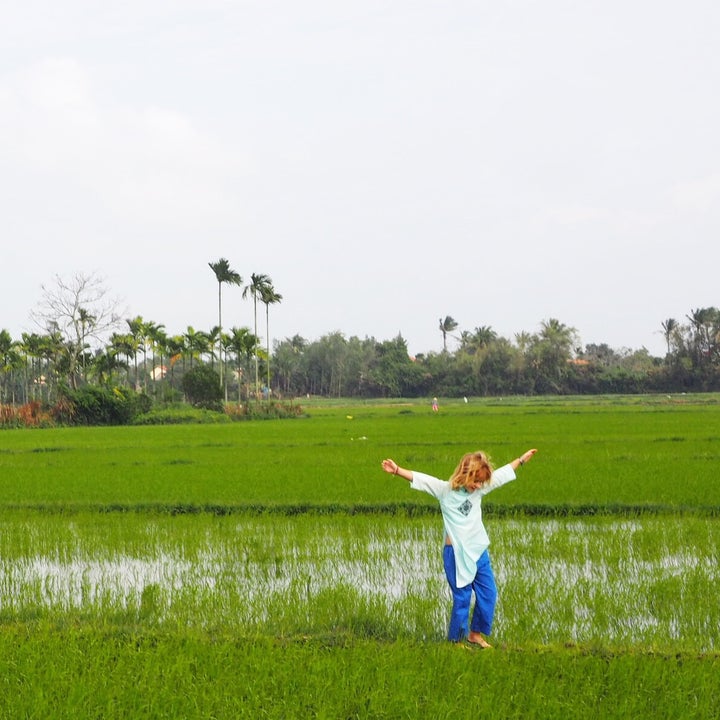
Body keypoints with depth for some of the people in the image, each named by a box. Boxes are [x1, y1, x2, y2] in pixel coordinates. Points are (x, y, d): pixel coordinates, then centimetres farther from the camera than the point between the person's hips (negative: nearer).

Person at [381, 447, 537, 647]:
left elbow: (503, 473, 15)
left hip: (479, 551, 6)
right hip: (456, 553, -6)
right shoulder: (445, 490, -8)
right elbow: (418, 478, -15)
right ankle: (456, 640, 11)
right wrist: (397, 470, -26)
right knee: (462, 597, -3)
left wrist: (523, 458, 23)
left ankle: (476, 634, 24)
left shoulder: (480, 489, 5)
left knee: (489, 593, 8)